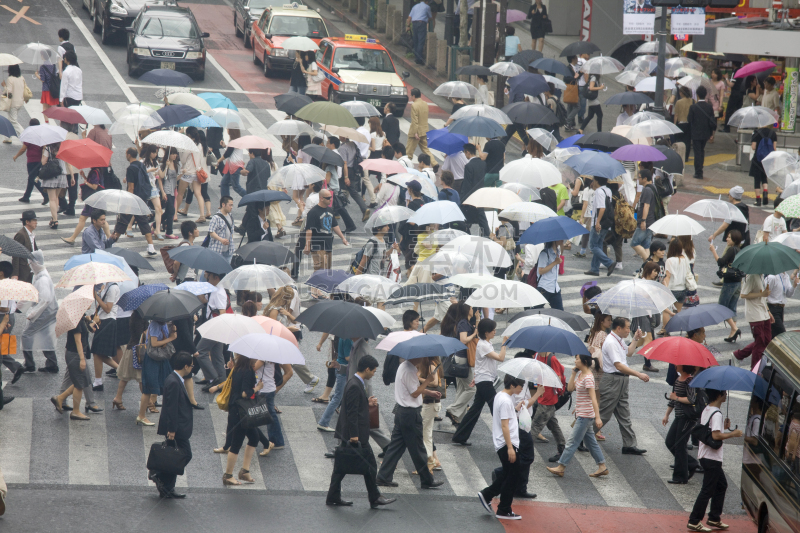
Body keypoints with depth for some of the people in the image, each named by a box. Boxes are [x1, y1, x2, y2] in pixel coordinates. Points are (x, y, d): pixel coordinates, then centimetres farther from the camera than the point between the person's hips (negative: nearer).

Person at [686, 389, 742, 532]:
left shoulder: (706, 410, 10)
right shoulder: (716, 414, -19)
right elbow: (716, 435, -29)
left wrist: (723, 426, 12)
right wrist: (733, 434, -18)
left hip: (705, 456, 10)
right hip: (712, 459, -10)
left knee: (721, 486, 19)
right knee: (707, 490, -3)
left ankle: (714, 519, 23)